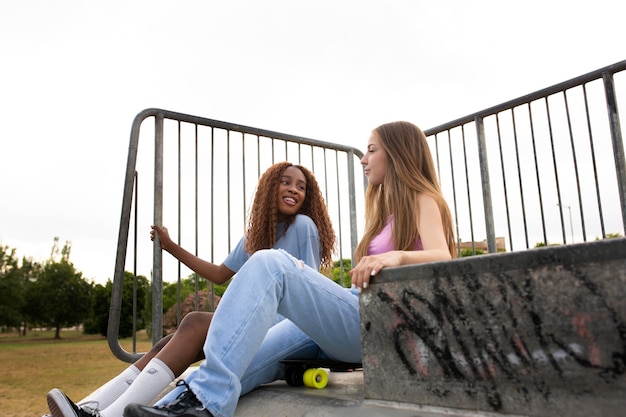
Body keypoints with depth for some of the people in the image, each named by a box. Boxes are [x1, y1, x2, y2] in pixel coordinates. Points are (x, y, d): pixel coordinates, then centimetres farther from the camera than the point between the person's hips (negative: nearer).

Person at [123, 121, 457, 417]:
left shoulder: (422, 201, 6)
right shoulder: (387, 208, 29)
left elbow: (442, 259, -15)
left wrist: (397, 256, -34)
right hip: (354, 322, 8)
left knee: (269, 264, -26)